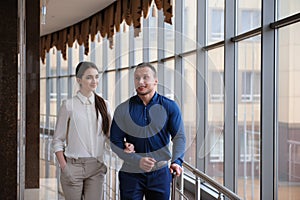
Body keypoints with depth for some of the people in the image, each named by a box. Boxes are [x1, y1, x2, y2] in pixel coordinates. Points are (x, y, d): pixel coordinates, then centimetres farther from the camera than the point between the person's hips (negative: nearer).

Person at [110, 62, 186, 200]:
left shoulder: (169, 107, -1)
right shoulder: (123, 110, -1)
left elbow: (179, 137, -4)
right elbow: (115, 142, -3)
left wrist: (176, 161, -22)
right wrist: (137, 160, -16)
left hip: (160, 173, 0)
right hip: (131, 173, 0)